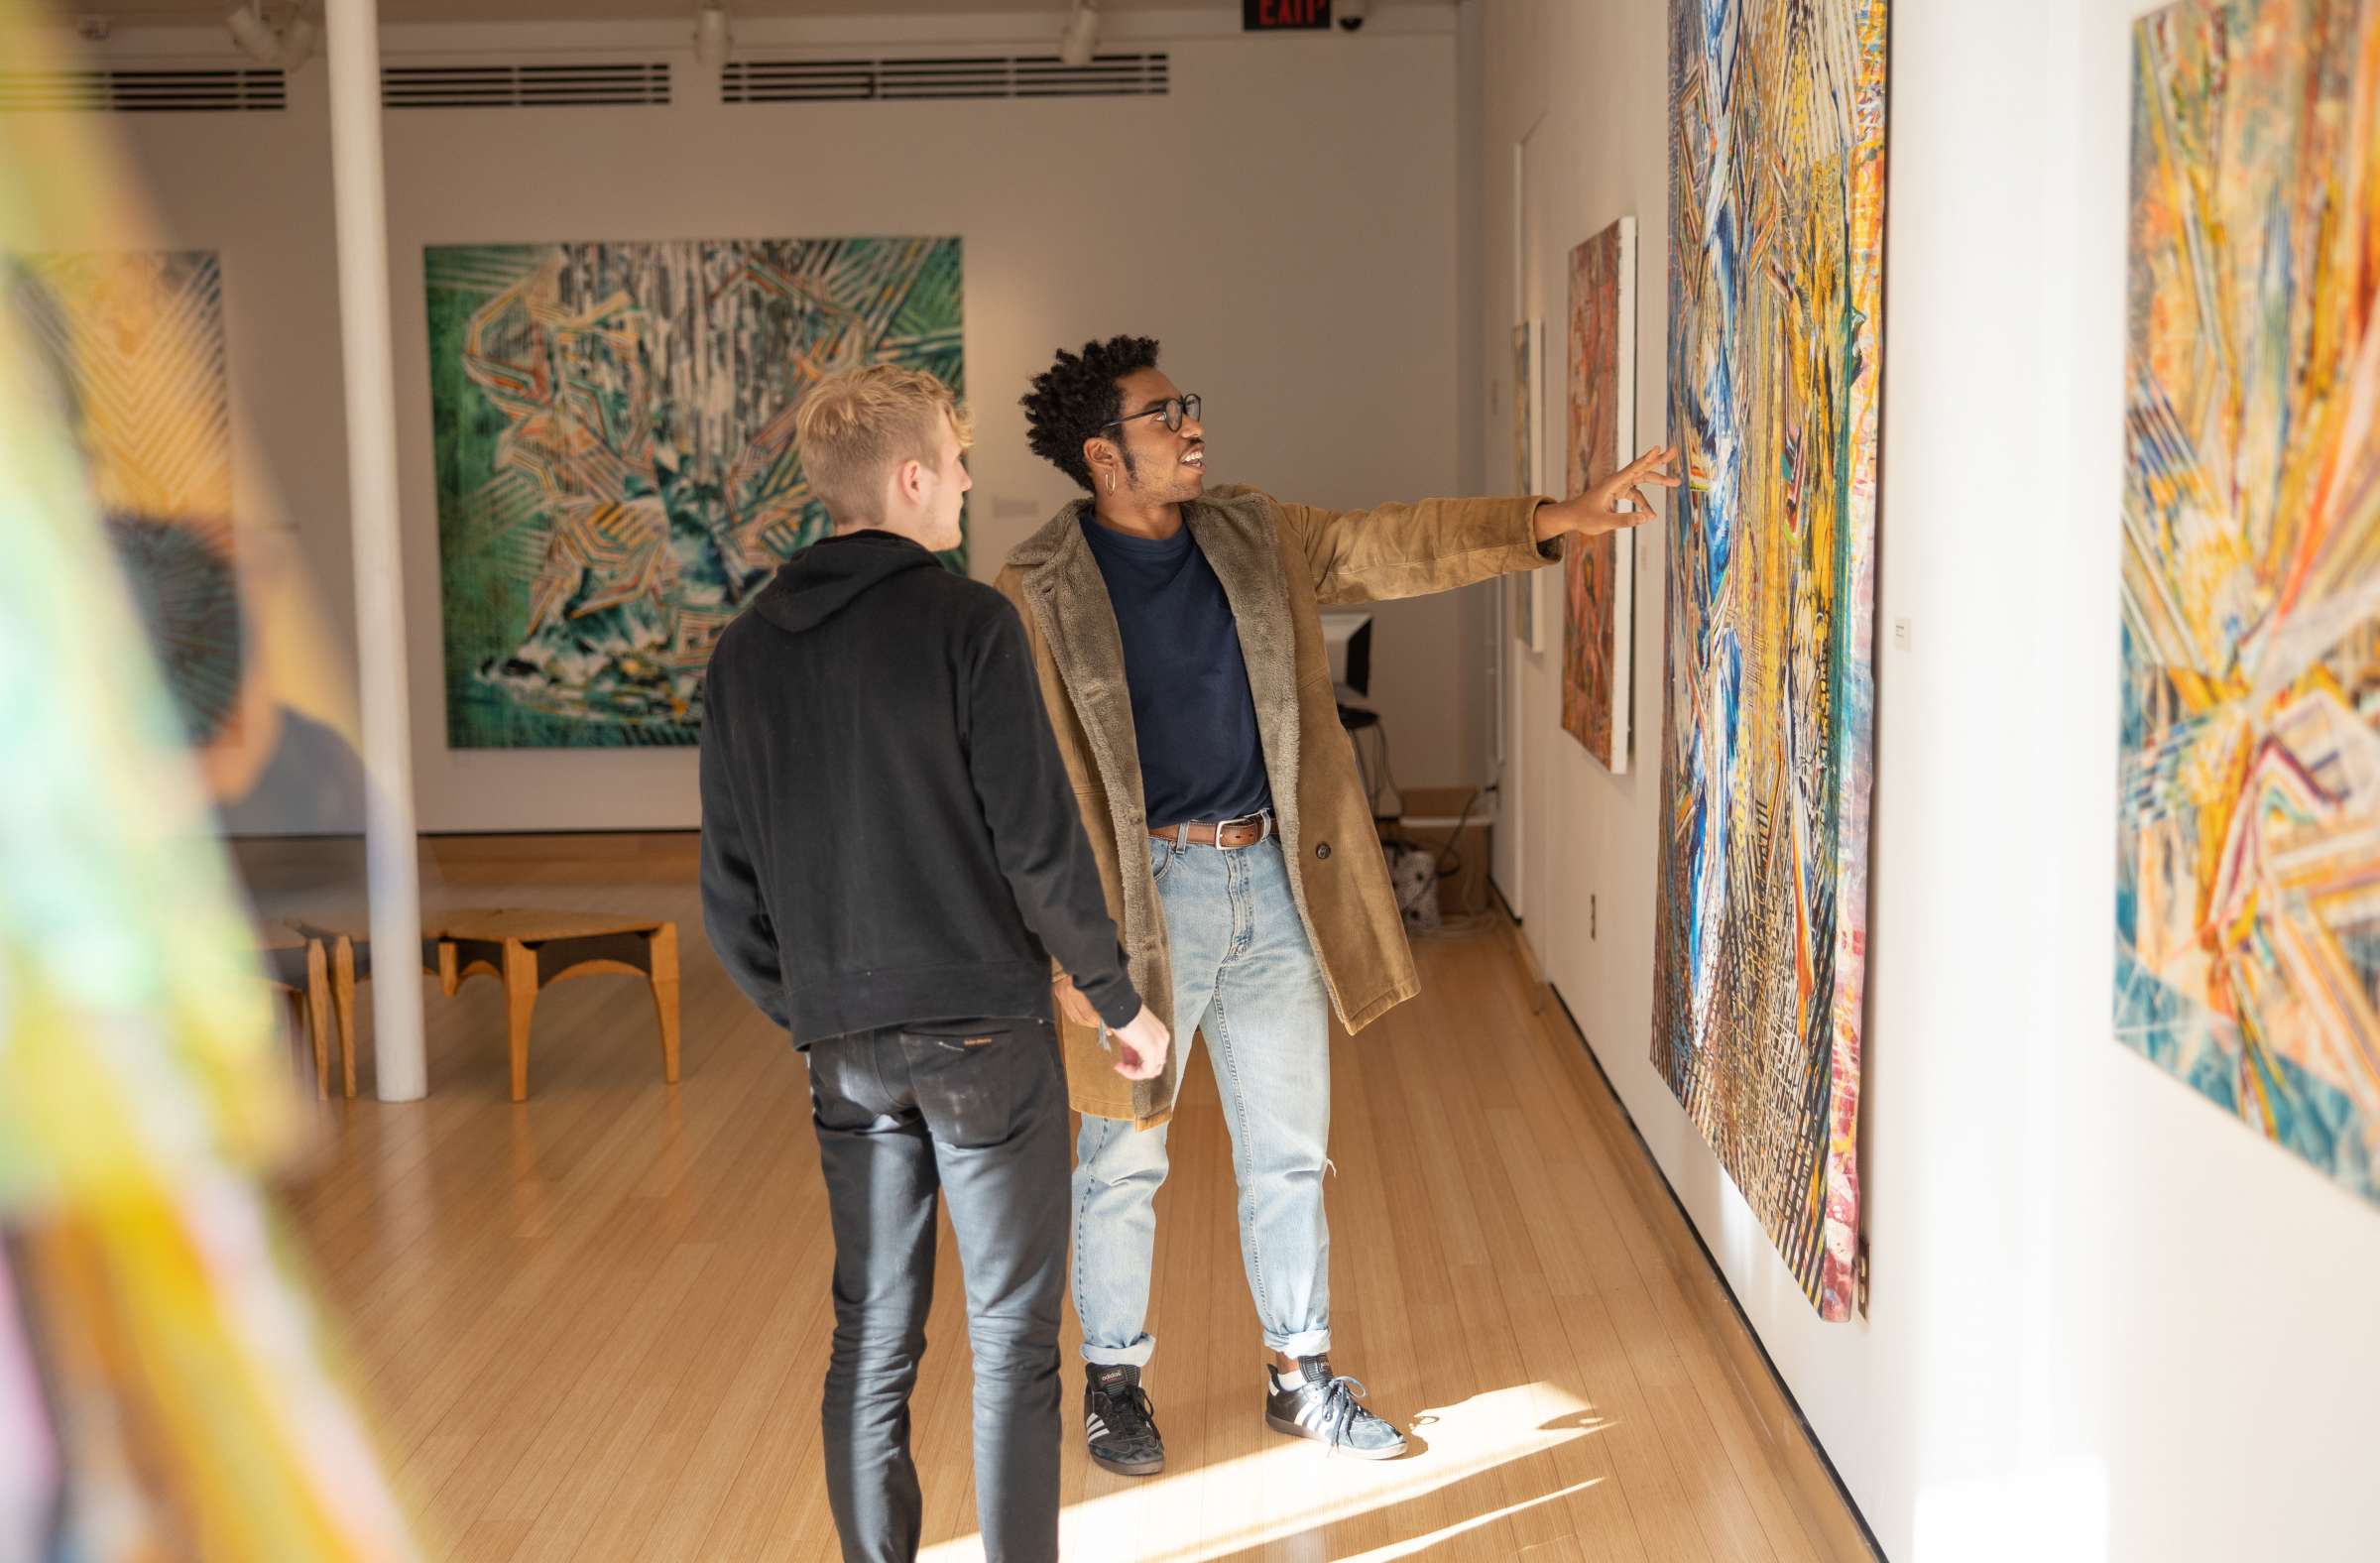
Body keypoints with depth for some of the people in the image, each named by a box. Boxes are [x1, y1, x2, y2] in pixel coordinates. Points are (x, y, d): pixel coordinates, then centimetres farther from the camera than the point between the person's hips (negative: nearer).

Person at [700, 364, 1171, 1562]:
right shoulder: (966, 623, -11)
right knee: (1011, 1340, 6)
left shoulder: (746, 653, 6)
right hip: (985, 1031, -5)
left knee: (871, 1341, 14)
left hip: (845, 1049, 5)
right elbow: (1039, 843, -14)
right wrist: (1120, 1001, -2)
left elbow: (729, 892, 8)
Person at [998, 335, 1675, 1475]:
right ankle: (1113, 1379, 29)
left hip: (1273, 883, 5)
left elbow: (1391, 546, 1)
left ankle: (1300, 1376, 29)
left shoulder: (1257, 540, 7)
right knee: (1123, 1162, 10)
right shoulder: (1039, 591, -10)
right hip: (1142, 898, -5)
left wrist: (1554, 520, -11)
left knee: (1289, 1153, 14)